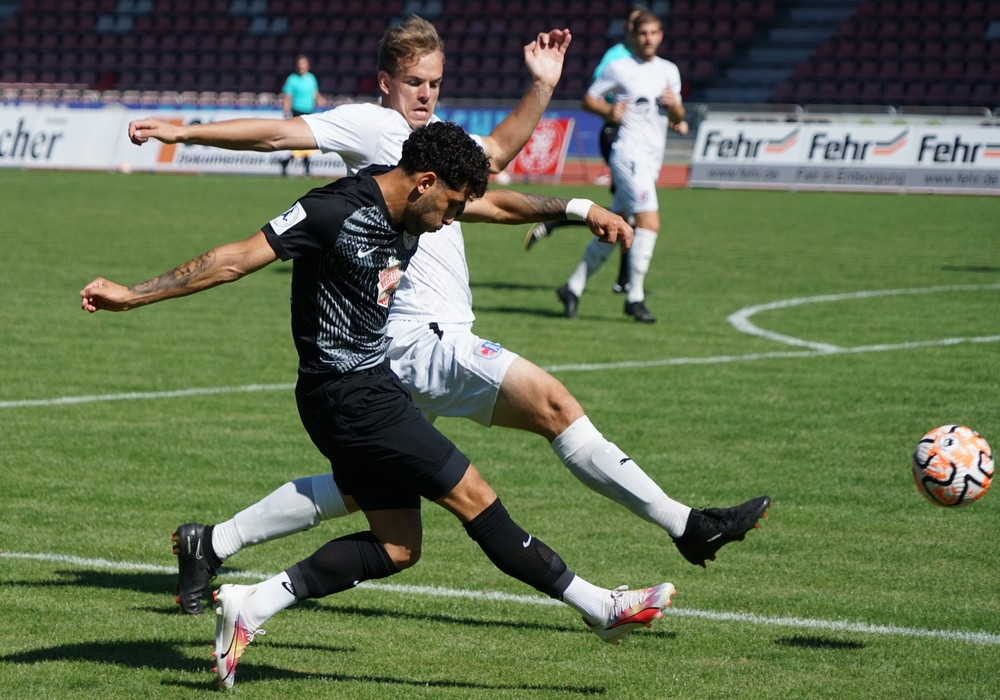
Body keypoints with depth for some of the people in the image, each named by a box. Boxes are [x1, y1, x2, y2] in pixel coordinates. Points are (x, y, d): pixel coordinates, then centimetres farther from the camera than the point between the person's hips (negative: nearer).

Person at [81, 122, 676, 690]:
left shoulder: (408, 209, 8)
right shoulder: (336, 212, -19)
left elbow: (498, 206, 23)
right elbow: (235, 260, -20)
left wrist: (581, 211, 21)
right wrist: (132, 295, -21)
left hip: (371, 391, 10)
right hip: (351, 399, -10)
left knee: (397, 547, 8)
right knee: (473, 496, -3)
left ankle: (249, 608, 6)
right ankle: (599, 606, 5)